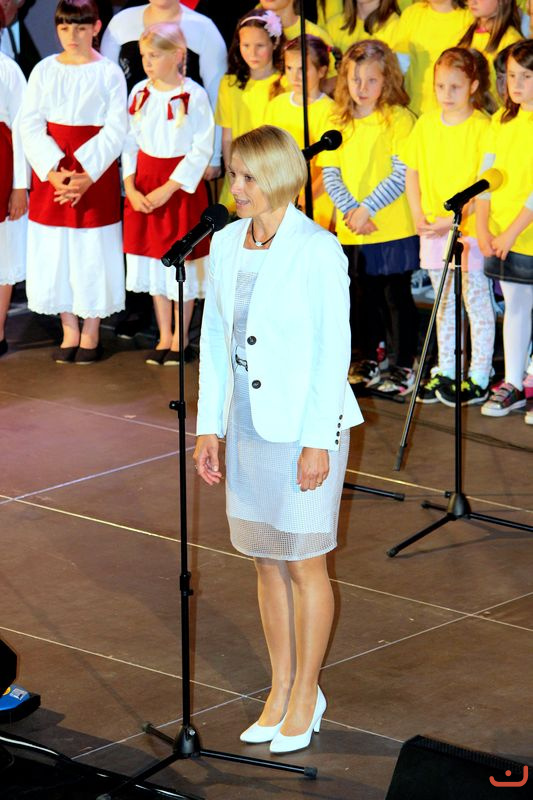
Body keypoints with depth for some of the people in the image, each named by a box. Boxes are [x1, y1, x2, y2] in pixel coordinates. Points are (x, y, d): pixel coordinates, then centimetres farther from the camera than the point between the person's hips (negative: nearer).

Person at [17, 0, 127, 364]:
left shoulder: (109, 72, -1)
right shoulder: (44, 70, 5)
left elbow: (116, 129, -7)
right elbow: (30, 124, 0)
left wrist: (87, 176, -16)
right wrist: (54, 170, -14)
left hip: (96, 170, -2)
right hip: (51, 169, 3)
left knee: (94, 250, -1)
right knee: (55, 251, 4)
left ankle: (91, 332, 10)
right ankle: (69, 331, 15)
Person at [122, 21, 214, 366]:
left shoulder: (194, 96, -12)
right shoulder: (140, 92, 2)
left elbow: (202, 150, -12)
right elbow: (130, 143, 6)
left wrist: (168, 189, -15)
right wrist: (131, 189, -5)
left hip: (181, 185, -5)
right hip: (144, 184, 5)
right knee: (153, 264, 10)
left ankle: (179, 340, 15)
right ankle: (163, 337, 21)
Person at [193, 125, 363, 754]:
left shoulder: (316, 250, -15)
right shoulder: (225, 244, 4)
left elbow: (333, 349, -15)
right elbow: (214, 340, 11)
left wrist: (317, 441, -16)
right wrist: (209, 427, 8)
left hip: (305, 425, -6)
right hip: (248, 424, 6)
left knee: (303, 564, 4)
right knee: (267, 562, 14)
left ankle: (305, 694, 19)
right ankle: (281, 688, 26)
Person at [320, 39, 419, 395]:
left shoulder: (398, 118, -8)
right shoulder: (340, 121, 9)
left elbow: (402, 175, -14)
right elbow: (330, 173, 6)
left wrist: (367, 209, -16)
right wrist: (349, 210, -9)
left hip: (393, 228, -5)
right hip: (352, 230, 5)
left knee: (397, 295, 0)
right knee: (365, 295, 16)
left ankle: (406, 366, 7)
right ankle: (369, 360, 28)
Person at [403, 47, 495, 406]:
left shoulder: (482, 127, -12)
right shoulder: (426, 124, 5)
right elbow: (413, 174, 11)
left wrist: (453, 219, -20)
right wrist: (419, 216, -1)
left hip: (470, 231, -6)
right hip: (433, 229, 6)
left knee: (477, 304, 2)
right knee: (444, 305, 16)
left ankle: (478, 380, 8)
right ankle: (446, 372, 26)